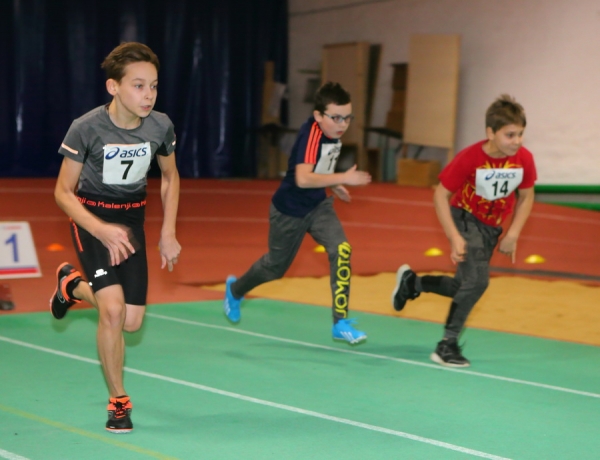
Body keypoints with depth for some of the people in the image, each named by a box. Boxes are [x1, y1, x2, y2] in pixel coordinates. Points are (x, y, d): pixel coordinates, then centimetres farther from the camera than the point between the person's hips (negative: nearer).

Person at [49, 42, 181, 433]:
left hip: (132, 217, 4)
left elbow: (170, 177, 6)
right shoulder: (86, 128, -24)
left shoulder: (160, 126, -14)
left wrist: (168, 232, -1)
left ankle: (73, 285, 34)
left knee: (132, 322, 3)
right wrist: (102, 230, -27)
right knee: (113, 308, -21)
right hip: (91, 216, -4)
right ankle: (118, 401, -2)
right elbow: (63, 192, -14)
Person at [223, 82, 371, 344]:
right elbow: (302, 178, -45)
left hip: (318, 206, 6)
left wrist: (332, 184, 8)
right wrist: (343, 178, -47)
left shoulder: (334, 132, -7)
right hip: (289, 211, -6)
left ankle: (340, 323, -12)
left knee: (341, 250, -19)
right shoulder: (311, 134, -31)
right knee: (276, 265, 16)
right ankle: (235, 290, 49)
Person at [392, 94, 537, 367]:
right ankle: (447, 345, -11)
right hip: (465, 219, -5)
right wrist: (454, 238, -23)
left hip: (491, 228, 5)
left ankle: (412, 283, 39)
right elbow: (440, 195, -17)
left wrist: (512, 235, -6)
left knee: (465, 288, 13)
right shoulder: (469, 159, -27)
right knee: (477, 280, -24)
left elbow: (526, 197, 0)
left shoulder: (524, 159, -17)